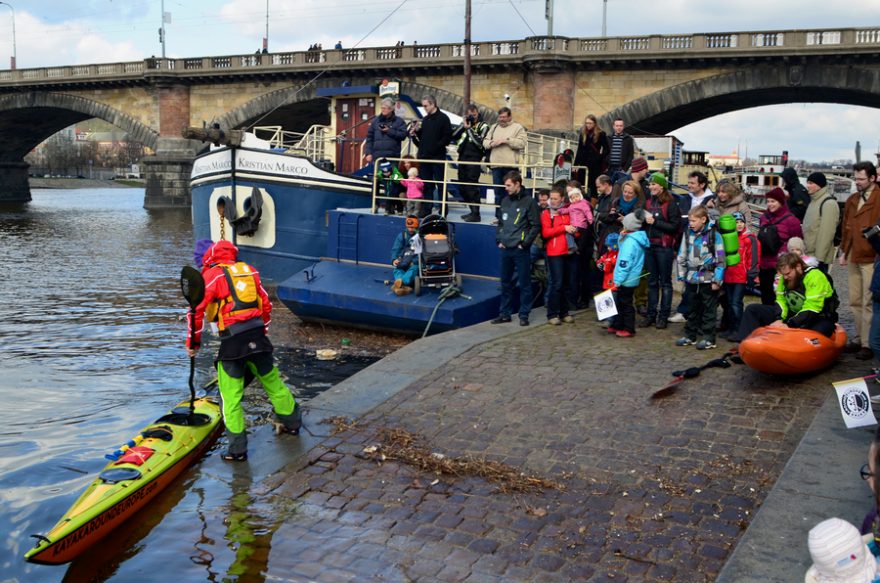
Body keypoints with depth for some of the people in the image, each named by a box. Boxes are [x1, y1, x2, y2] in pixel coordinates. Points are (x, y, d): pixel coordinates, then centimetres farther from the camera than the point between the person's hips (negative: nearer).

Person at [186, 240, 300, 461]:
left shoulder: (211, 274, 0)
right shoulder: (249, 271, 16)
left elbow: (197, 310, -7)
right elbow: (266, 305, 19)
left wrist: (193, 342, 3)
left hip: (232, 343, -5)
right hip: (258, 338, 5)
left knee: (231, 396, 5)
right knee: (272, 382, 22)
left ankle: (237, 448, 7)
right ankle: (291, 422, 39)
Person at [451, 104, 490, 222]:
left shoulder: (483, 126, 1)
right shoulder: (464, 124, 18)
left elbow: (480, 142, -12)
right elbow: (454, 136, 8)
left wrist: (469, 128, -8)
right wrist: (463, 126, -2)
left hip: (474, 158, -7)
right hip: (462, 157, 7)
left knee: (472, 187, -11)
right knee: (462, 187, 9)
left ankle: (475, 214, -7)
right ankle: (473, 211, 19)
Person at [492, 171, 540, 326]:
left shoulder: (529, 202, -6)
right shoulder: (505, 201, 12)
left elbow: (536, 226, -9)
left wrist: (524, 243, -12)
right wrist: (499, 240, 8)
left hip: (520, 250, -6)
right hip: (505, 249, 6)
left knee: (524, 283, 0)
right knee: (505, 283, 11)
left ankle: (524, 315, 7)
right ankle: (504, 313, 19)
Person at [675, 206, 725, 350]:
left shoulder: (714, 235, -9)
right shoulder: (688, 234, 7)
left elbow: (720, 259, -8)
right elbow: (682, 256, 13)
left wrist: (717, 280, -10)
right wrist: (682, 275, 11)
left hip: (708, 280, -5)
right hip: (692, 279, 5)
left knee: (708, 310, 2)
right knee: (693, 309, 15)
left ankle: (709, 339, 7)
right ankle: (690, 335, 24)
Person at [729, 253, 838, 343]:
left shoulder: (815, 277, -22)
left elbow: (811, 310, -29)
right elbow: (781, 300, 3)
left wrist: (789, 326, -32)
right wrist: (779, 319, -16)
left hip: (818, 318, -7)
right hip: (792, 315, 7)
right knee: (752, 309, -1)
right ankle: (743, 342, -17)